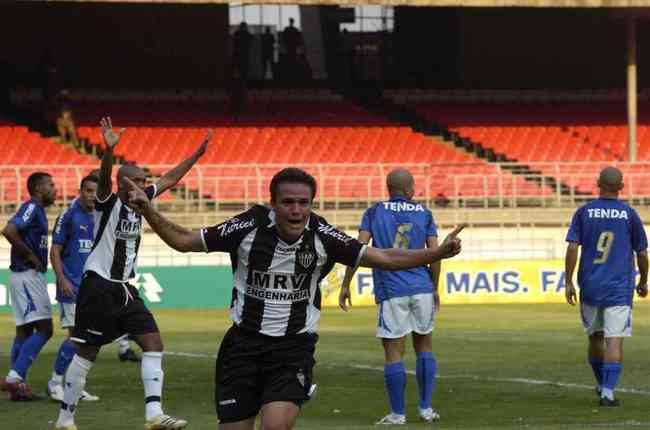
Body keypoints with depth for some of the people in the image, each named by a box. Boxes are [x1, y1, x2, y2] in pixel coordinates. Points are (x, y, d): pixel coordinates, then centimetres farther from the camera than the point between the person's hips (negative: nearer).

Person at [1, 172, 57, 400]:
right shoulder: (32, 208, -12)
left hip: (30, 276, 10)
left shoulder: (37, 210, 17)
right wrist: (30, 255, -18)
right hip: (28, 276, -10)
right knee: (43, 329, -12)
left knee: (24, 331, 10)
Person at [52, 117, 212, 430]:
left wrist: (197, 154, 21)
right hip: (98, 285, -7)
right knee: (87, 354, -2)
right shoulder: (108, 203, -11)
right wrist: (109, 150, -50)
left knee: (153, 343, -5)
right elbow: (104, 177, -32)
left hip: (124, 288, 7)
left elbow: (169, 179, 21)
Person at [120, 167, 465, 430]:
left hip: (293, 350, -1)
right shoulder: (250, 226, -10)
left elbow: (384, 258, -6)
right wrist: (148, 211, -14)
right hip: (243, 347, 1)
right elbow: (184, 240, -1)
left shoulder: (320, 236, -8)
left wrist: (437, 253, -17)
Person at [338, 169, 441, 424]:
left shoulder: (374, 213, 3)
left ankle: (397, 413, 2)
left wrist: (345, 285, -2)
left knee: (394, 352, 1)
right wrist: (435, 288, 12)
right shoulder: (424, 214, 6)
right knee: (424, 345, 16)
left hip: (391, 291, -2)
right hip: (422, 288, 2)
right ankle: (426, 408, 15)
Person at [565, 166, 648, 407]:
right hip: (619, 288, -2)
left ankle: (603, 385, 31)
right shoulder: (629, 215, 0)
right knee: (614, 340, -5)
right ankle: (608, 392, -15)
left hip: (590, 287, 2)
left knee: (595, 336, 18)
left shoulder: (584, 212, 1)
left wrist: (569, 282, -3)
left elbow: (572, 248, -7)